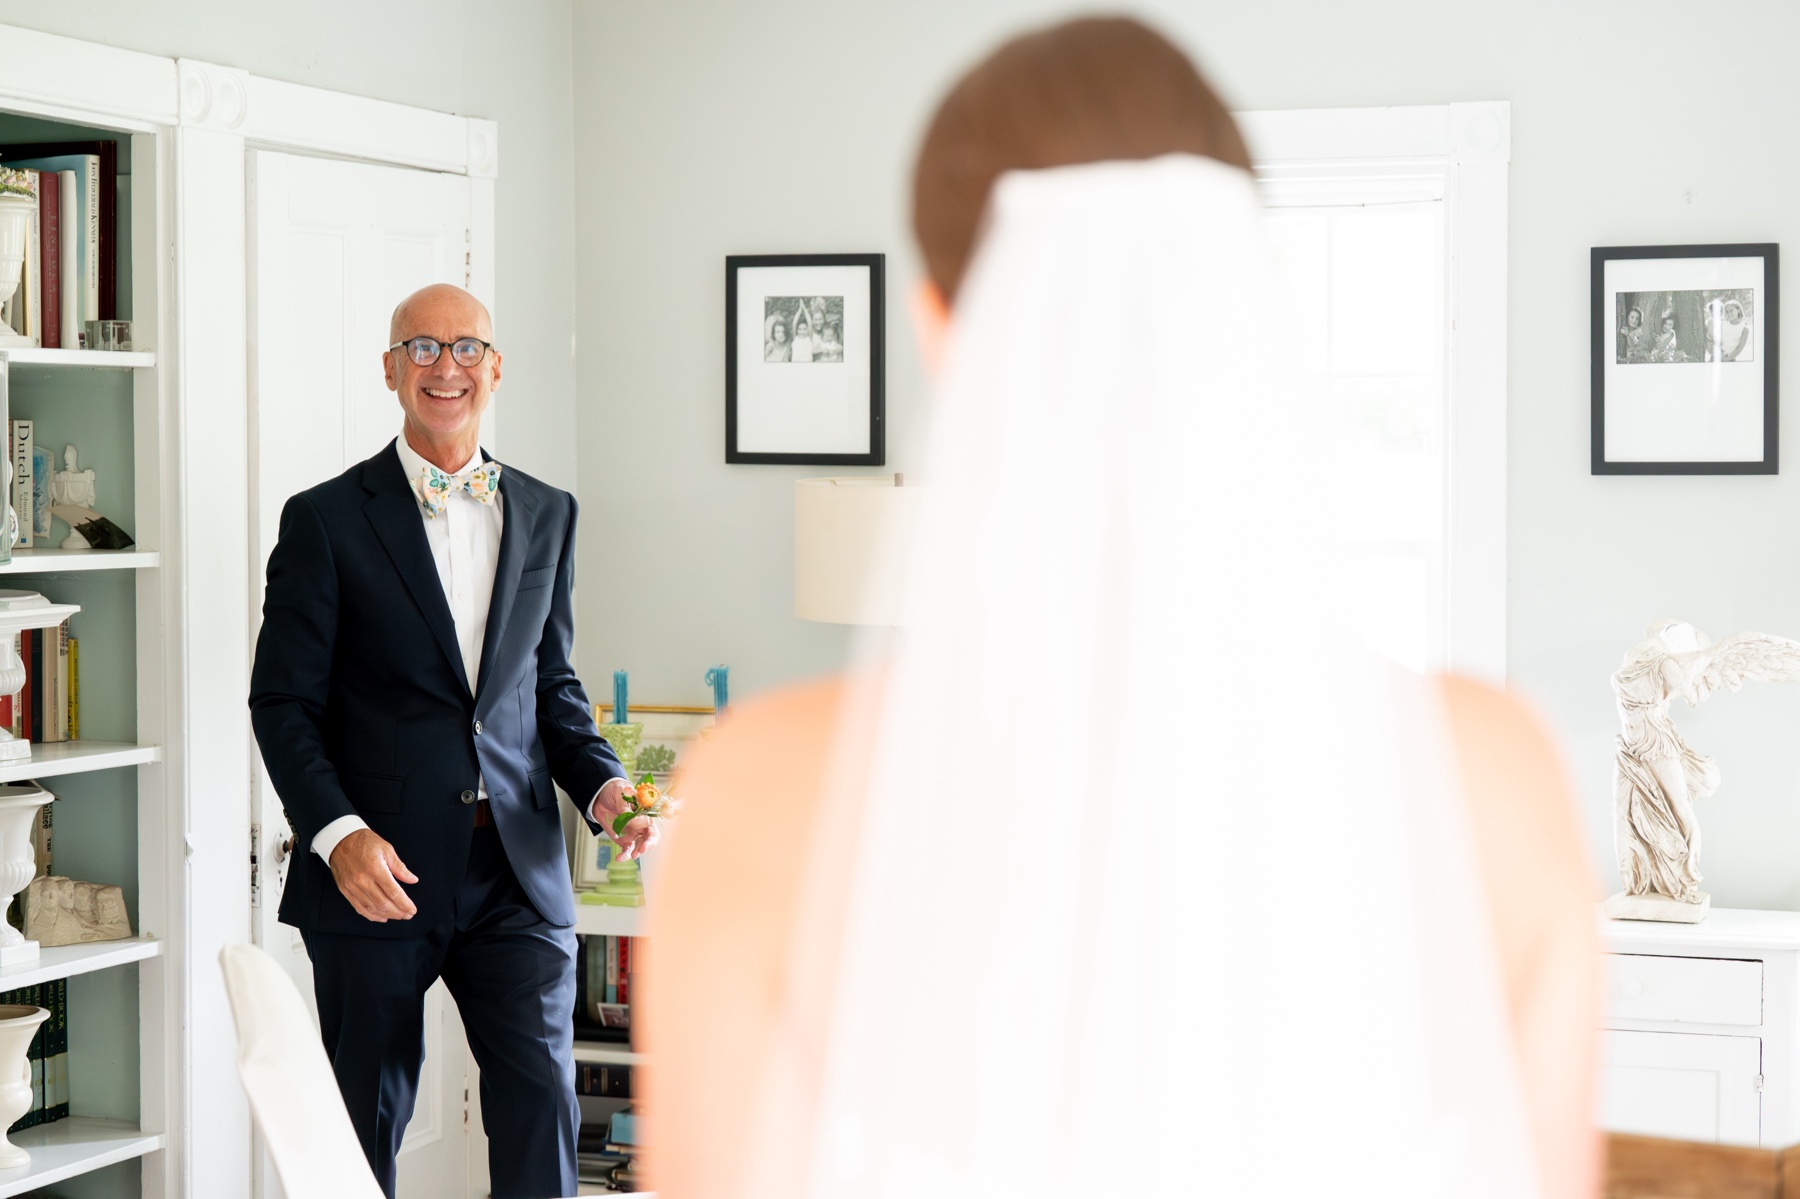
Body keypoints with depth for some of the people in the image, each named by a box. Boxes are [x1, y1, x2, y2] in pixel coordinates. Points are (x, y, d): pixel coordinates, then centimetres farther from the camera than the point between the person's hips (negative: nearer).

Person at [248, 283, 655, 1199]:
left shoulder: (547, 515, 13)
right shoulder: (326, 521, 0)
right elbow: (283, 702, -3)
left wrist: (604, 786, 0)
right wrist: (338, 834, -18)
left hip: (516, 872, 3)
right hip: (377, 875, -2)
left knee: (543, 1102, -7)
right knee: (367, 1126, 6)